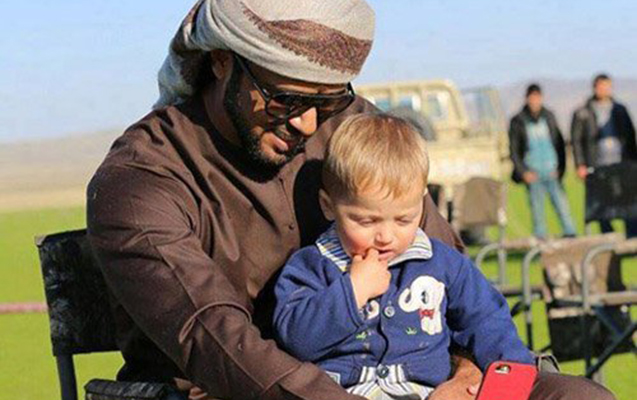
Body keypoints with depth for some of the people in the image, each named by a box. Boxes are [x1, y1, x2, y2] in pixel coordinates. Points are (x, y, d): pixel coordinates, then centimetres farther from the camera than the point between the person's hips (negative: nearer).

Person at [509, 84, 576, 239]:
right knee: (537, 206, 0)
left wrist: (560, 167, 2)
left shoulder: (548, 117, 7)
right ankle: (540, 237, 6)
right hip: (533, 173, -1)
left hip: (552, 172, 2)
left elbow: (559, 143, 11)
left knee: (561, 202, -3)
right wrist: (523, 172, -5)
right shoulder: (518, 121, 0)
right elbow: (513, 150, 3)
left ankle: (570, 233, 0)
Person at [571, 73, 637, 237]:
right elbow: (576, 140, 3)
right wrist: (580, 165, -6)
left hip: (621, 163, 2)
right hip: (598, 167, -2)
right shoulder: (582, 113, 4)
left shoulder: (620, 110, 11)